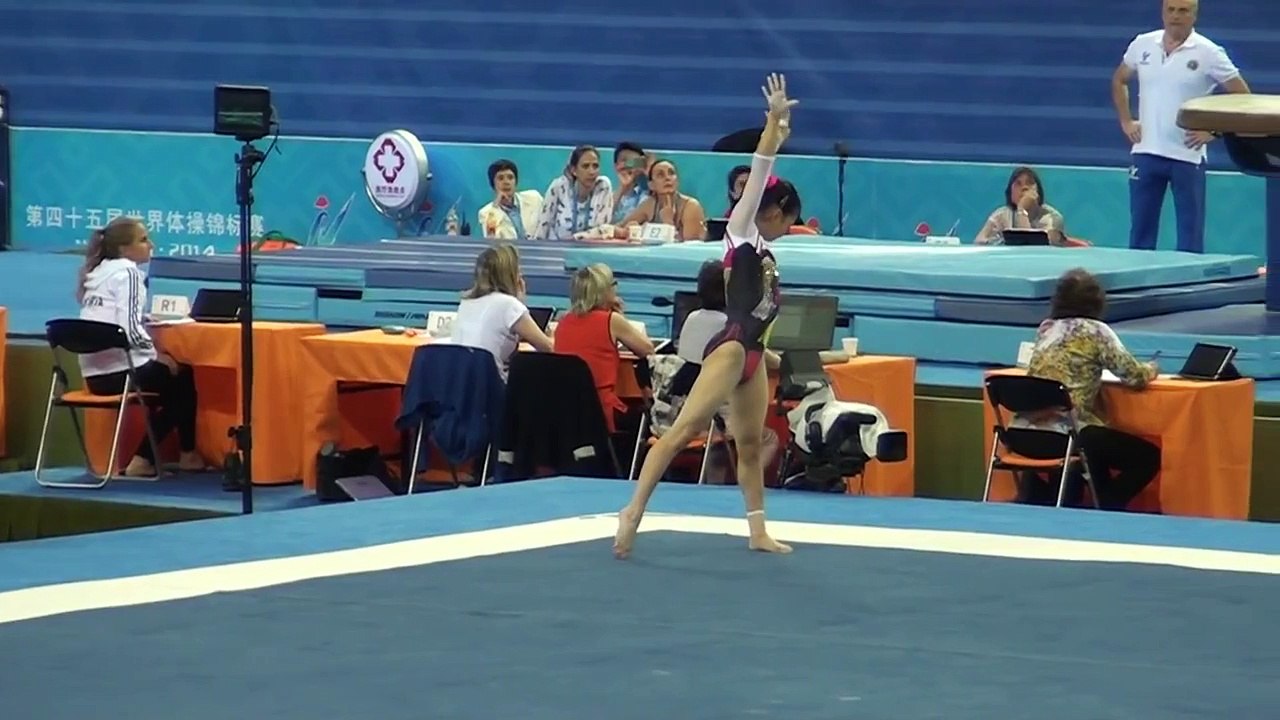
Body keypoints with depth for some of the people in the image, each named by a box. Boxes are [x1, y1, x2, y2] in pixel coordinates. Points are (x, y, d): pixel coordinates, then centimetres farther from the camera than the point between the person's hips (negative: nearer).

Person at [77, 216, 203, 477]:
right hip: (118, 370, -8)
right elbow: (130, 330, -20)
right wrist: (158, 355, -7)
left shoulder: (99, 272, 16)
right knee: (183, 377, 17)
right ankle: (187, 454, 21)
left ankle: (145, 458, 25)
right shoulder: (127, 272, -10)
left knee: (170, 387, 27)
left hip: (94, 373, 8)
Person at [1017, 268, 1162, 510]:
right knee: (1148, 456, 5)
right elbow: (1135, 376, -3)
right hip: (1065, 434, -7)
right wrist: (1151, 369, 18)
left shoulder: (1046, 329, 16)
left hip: (1025, 433, 7)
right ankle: (1104, 510, -5)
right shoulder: (1095, 331, -2)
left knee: (1098, 444, 35)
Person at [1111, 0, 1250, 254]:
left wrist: (1214, 131, -8)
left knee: (1190, 233, 0)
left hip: (1188, 155, -3)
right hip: (1146, 153, 3)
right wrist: (1126, 121, 12)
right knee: (1141, 228, 6)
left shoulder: (1208, 53, -6)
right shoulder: (1142, 45, 5)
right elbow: (1119, 81, 22)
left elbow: (1241, 96, -3)